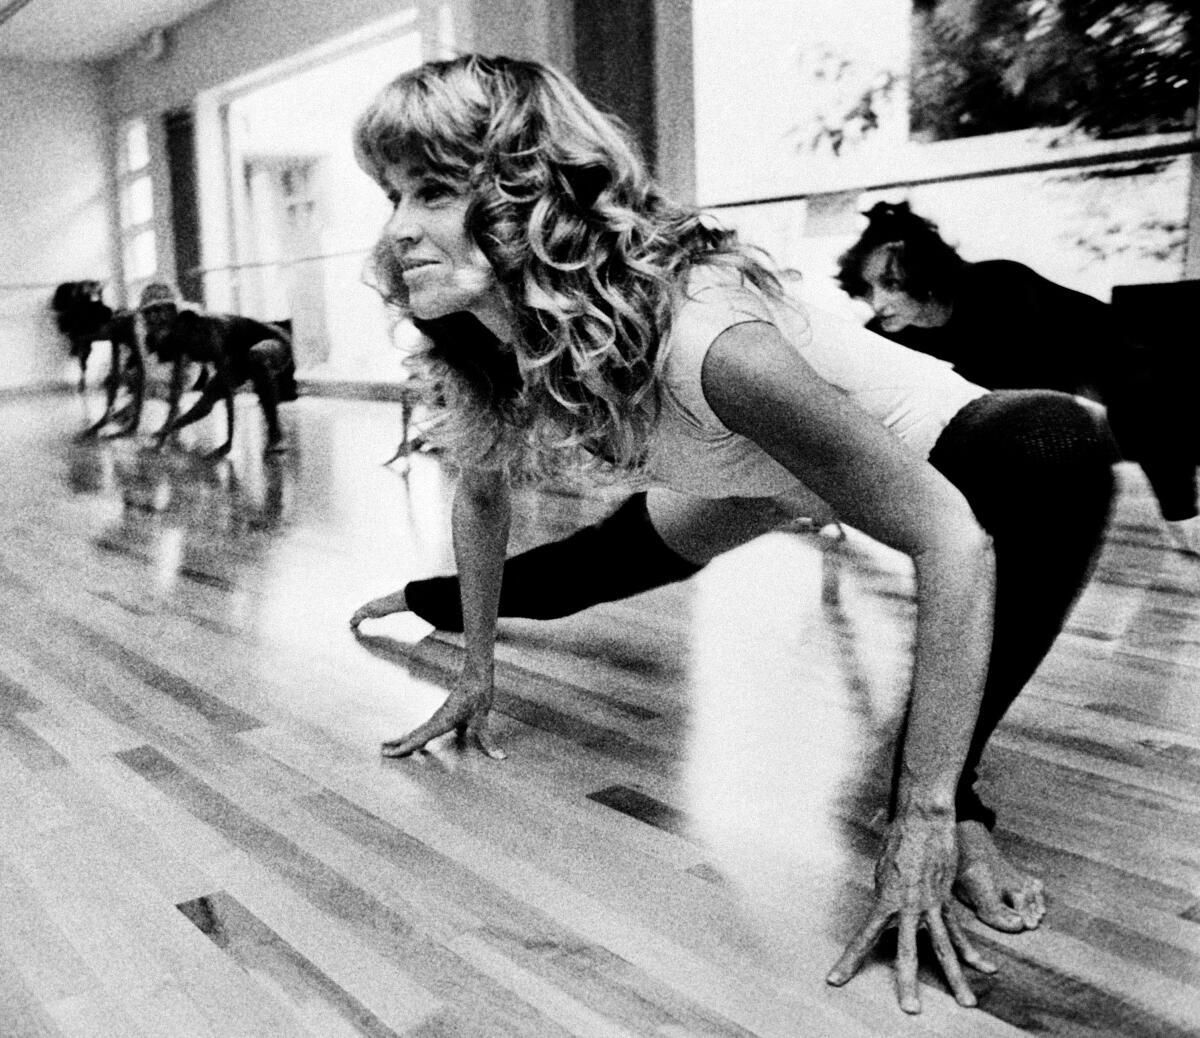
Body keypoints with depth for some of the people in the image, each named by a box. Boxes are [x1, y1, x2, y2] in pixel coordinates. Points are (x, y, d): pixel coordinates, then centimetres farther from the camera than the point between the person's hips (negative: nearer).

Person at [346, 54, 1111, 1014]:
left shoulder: (705, 340, -43)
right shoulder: (487, 355, -21)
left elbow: (953, 541, -39)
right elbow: (483, 494, 1)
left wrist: (925, 817, -39)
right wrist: (478, 670, 4)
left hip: (931, 444, -6)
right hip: (759, 477, 6)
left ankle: (946, 812, -24)